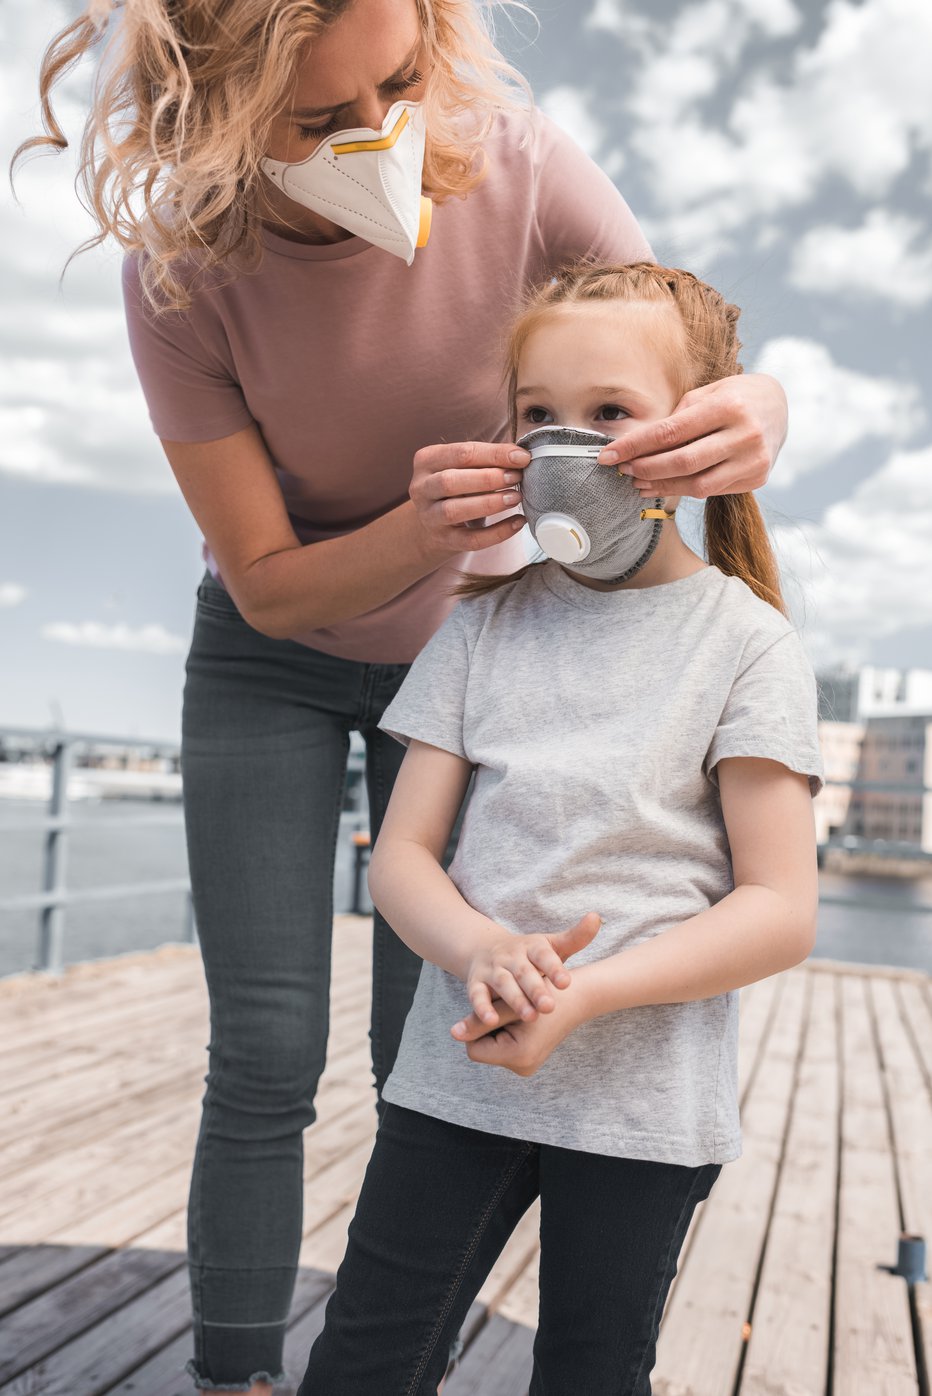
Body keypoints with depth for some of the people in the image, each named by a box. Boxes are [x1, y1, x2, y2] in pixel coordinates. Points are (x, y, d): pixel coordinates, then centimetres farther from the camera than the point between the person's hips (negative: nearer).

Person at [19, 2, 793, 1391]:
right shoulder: (183, 274, -22)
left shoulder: (519, 172, -22)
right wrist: (416, 527, -38)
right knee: (266, 1057, -4)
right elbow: (269, 584, -18)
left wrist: (758, 414, -37)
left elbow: (701, 364, -12)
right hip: (275, 659, 0)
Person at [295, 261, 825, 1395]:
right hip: (456, 1072, 3)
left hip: (643, 1104, -2)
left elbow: (780, 911, -10)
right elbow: (401, 853, 1)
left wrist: (586, 994, -21)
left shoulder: (744, 640, -6)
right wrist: (479, 949, -20)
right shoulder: (487, 622, 3)